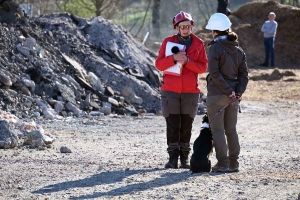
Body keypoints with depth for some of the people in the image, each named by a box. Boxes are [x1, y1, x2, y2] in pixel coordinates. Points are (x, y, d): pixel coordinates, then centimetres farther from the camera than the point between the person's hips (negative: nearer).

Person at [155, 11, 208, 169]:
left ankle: (184, 157, 9)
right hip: (170, 90, -1)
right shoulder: (168, 42, 3)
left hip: (190, 91, 1)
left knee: (186, 125, 3)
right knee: (172, 125, -2)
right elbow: (159, 64, -2)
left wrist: (187, 61, -15)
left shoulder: (198, 44, 5)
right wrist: (174, 58, -18)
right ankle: (173, 157, 2)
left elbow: (203, 67, 0)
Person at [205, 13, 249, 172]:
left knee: (217, 130, 0)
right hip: (233, 96, 6)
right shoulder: (238, 50, 8)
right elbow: (244, 74, 4)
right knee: (231, 130, 13)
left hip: (217, 94, -6)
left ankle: (222, 163, -3)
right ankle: (233, 163, 14)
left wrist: (229, 92, -15)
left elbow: (214, 73, -18)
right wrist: (238, 92, -2)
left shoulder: (215, 48, -12)